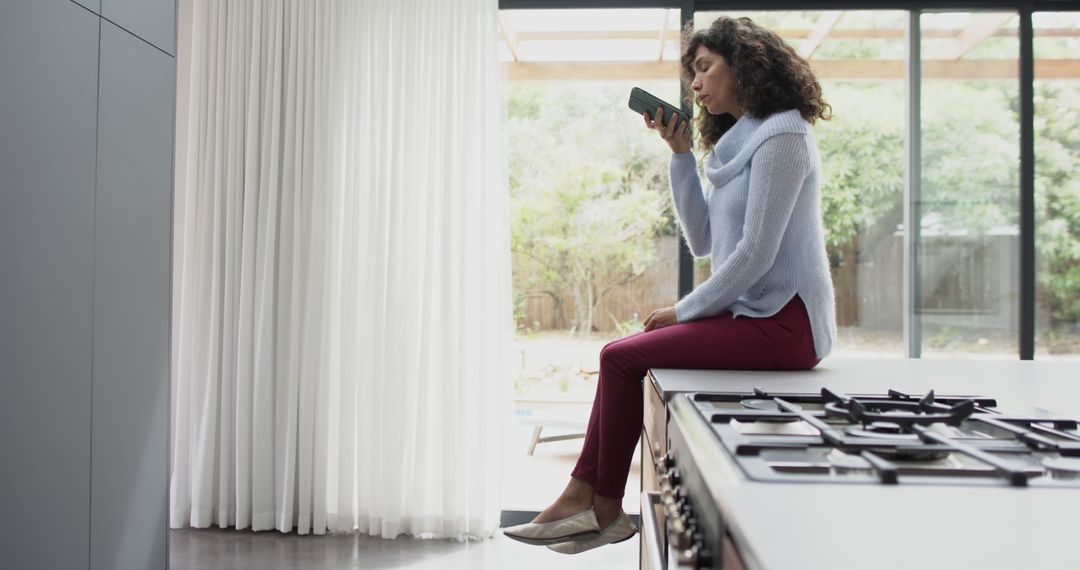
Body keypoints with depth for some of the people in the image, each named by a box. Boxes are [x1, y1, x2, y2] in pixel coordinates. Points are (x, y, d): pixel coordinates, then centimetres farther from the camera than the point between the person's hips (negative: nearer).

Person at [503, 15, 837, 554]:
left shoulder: (781, 135, -11)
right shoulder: (739, 142, 19)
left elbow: (756, 252, -18)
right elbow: (703, 241, 12)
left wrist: (685, 311, -10)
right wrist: (680, 154, 7)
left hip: (782, 323, -9)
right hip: (754, 313, 9)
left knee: (622, 357, -13)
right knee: (621, 353, 2)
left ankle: (602, 507, 3)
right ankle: (584, 499, -2)